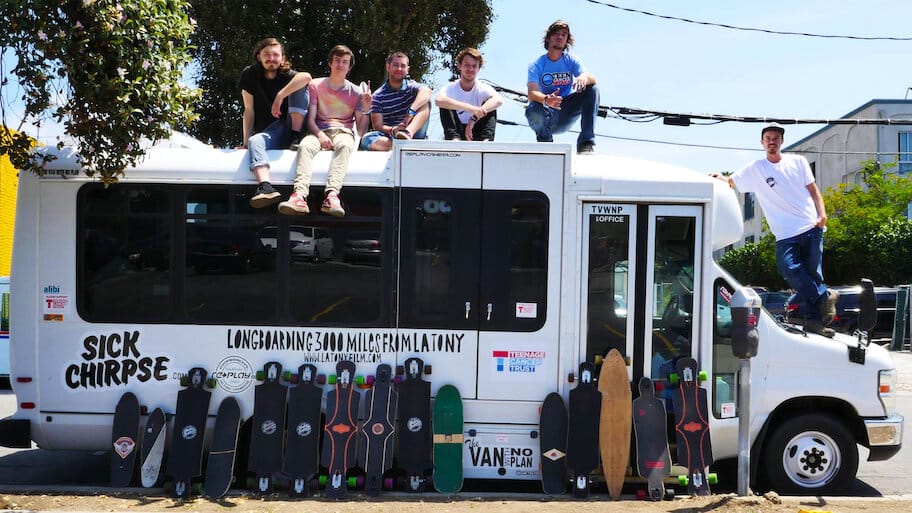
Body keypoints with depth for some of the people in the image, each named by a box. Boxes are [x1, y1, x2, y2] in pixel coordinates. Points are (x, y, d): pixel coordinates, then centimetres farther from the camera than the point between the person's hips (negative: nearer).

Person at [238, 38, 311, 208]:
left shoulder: (287, 76, -4)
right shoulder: (249, 75, 1)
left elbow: (306, 77, -30)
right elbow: (249, 110, -3)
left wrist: (280, 97, -33)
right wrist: (246, 142, -10)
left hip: (291, 127, 0)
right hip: (268, 132, 0)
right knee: (255, 141, -35)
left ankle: (295, 137, -24)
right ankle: (266, 188, -58)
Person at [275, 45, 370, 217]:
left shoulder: (356, 92, 15)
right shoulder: (316, 85, 17)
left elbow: (361, 130, 9)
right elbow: (310, 120, 6)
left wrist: (366, 108, -7)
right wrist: (320, 134, -15)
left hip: (343, 132, 0)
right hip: (319, 131, 1)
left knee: (344, 145, -38)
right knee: (305, 145, -35)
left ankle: (332, 195, -59)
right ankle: (300, 195, -57)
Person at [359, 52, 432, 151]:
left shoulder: (411, 86, 9)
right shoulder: (378, 95, 6)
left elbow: (426, 91, -17)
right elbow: (377, 126, -5)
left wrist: (411, 111, -35)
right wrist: (392, 130, -29)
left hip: (414, 134, 1)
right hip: (389, 138, 0)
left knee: (425, 103, -17)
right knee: (367, 139, -30)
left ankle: (408, 133, -40)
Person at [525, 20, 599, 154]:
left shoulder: (571, 61, 4)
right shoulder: (537, 65, -3)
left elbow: (592, 79, -12)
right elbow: (531, 93, -19)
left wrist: (585, 77, -38)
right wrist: (546, 100, -43)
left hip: (567, 115, 3)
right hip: (547, 115, -3)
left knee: (592, 89, -17)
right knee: (532, 110, -37)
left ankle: (586, 143, -23)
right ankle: (545, 143, -3)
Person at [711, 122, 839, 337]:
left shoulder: (798, 162, 12)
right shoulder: (754, 169, 8)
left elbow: (813, 190, 14)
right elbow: (730, 181, 10)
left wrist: (822, 215, 0)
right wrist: (719, 177, -14)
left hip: (811, 227, 1)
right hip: (785, 235, -1)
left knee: (813, 272, -3)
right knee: (788, 267, -24)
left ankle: (814, 320, 3)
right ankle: (824, 296, -12)